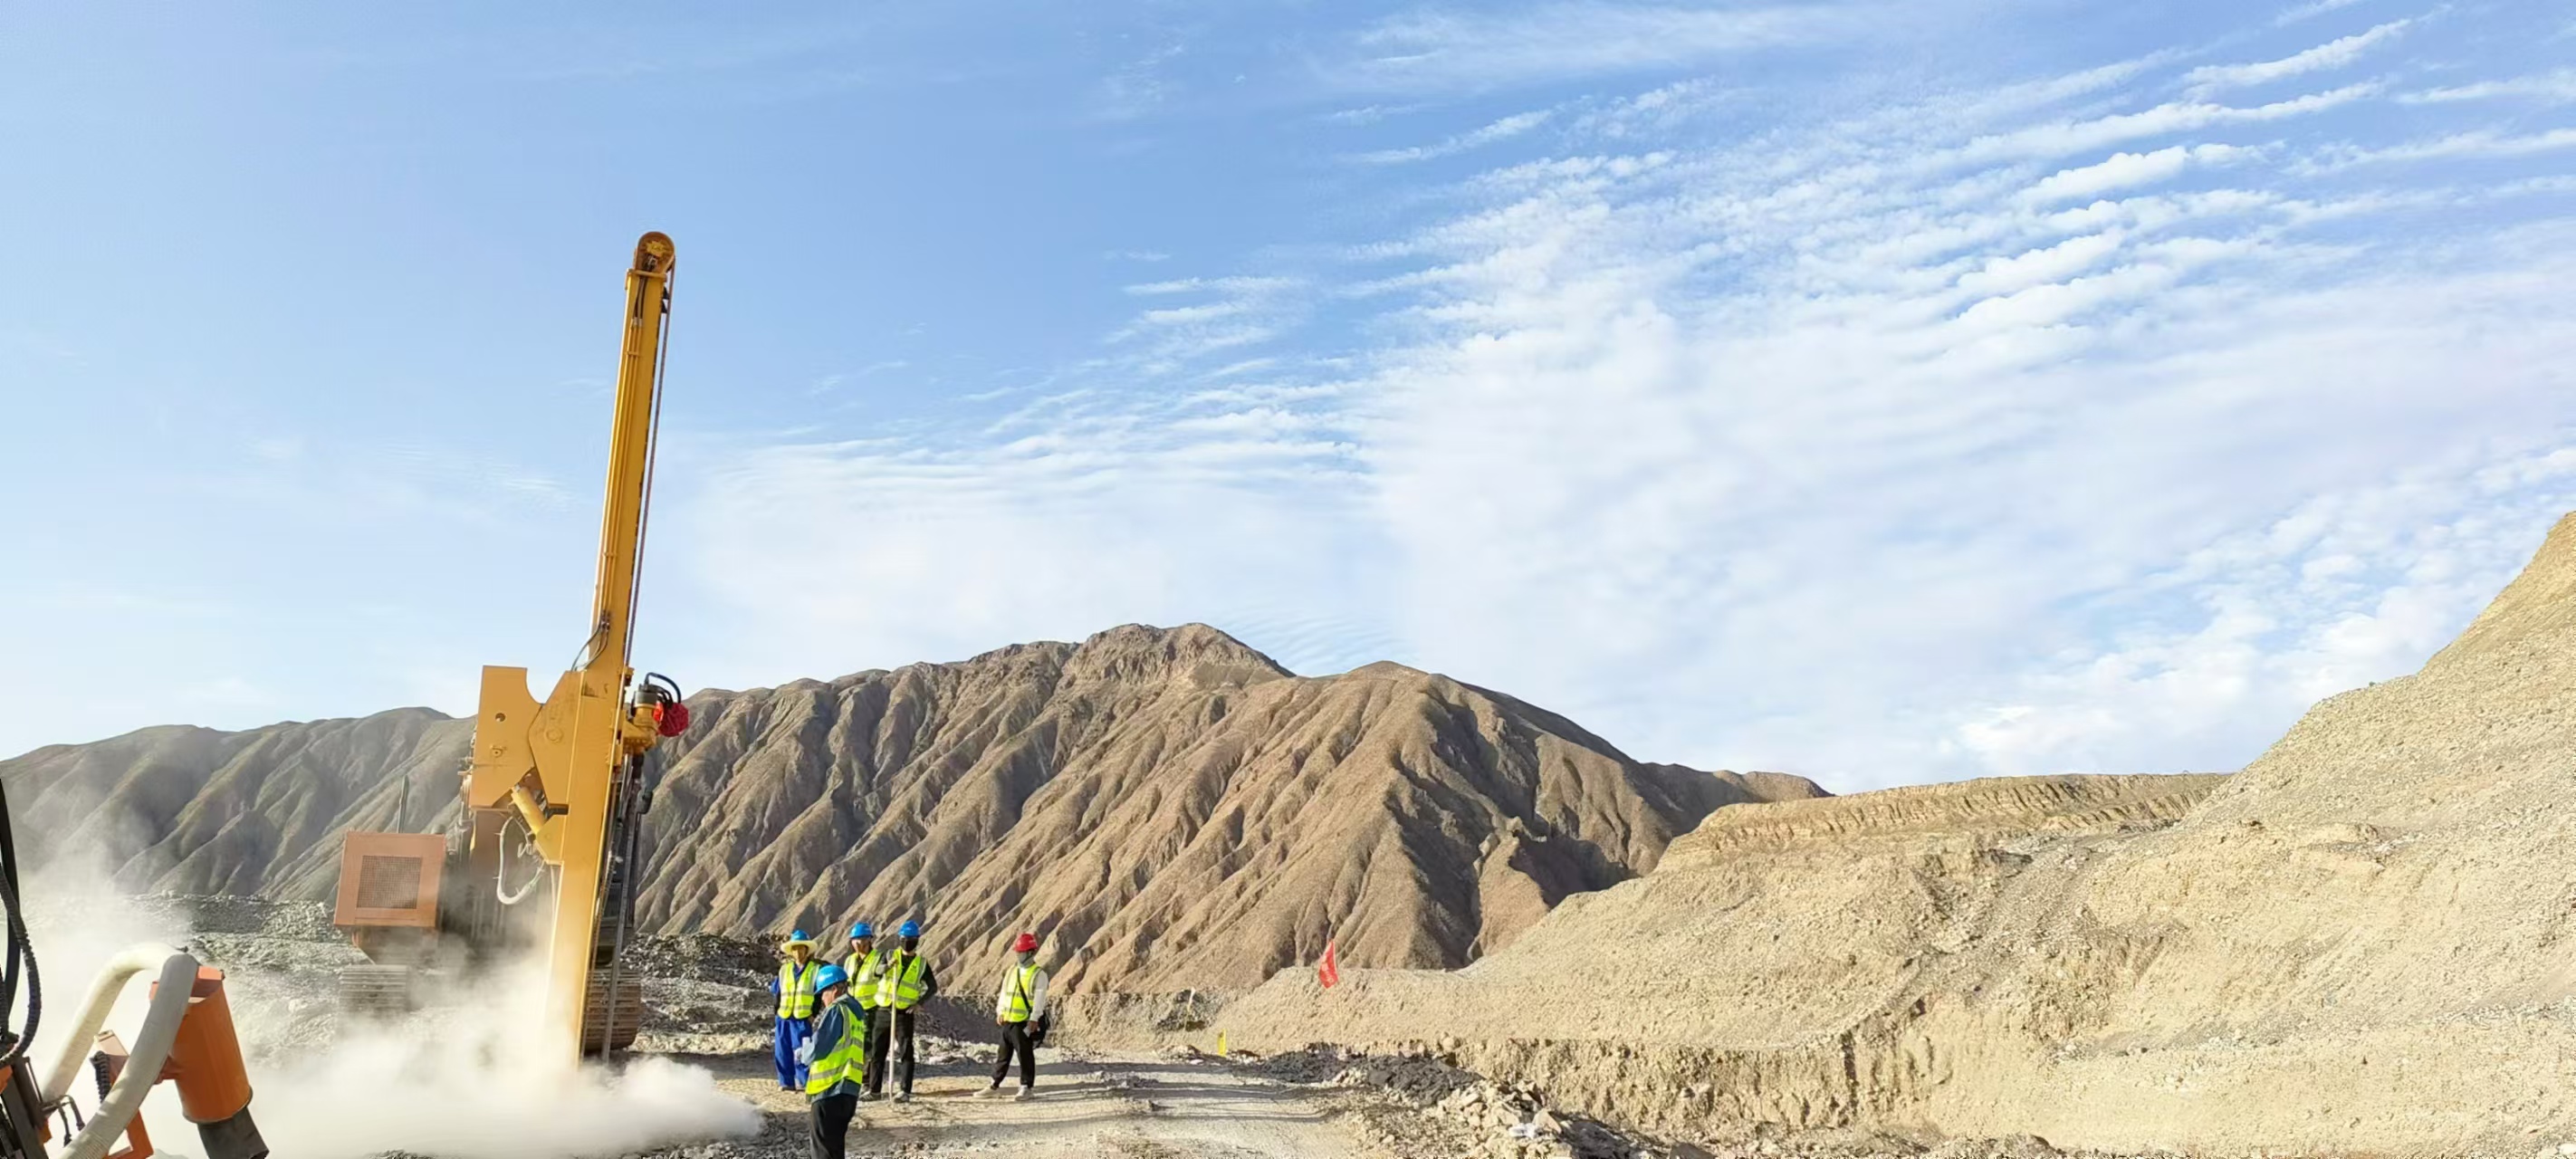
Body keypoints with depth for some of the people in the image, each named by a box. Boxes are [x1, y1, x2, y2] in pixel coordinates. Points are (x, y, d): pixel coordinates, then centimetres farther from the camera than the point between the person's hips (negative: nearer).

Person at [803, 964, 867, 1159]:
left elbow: (816, 1050, -16)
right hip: (847, 1091, 9)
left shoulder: (836, 1011, -12)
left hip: (830, 1091, -9)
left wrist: (805, 1045, 6)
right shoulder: (855, 1011, 15)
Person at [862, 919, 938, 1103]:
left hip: (904, 1014, -2)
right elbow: (876, 972, -13)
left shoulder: (921, 963, 3)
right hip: (884, 1012, 2)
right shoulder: (890, 955, 4)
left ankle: (905, 1091, -2)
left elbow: (932, 987, 5)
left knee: (906, 1052, -5)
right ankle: (874, 1089, 16)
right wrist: (887, 966, -35)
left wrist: (919, 1002, -9)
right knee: (877, 1051, 7)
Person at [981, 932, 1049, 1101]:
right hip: (1007, 1021, 7)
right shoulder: (1011, 971, 13)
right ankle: (995, 1085, 23)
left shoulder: (1038, 975, -8)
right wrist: (1000, 1012, 9)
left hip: (1025, 1023, -7)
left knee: (1025, 1055, -2)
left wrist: (1034, 1019, -19)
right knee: (1003, 1054, 14)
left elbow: (1039, 998, -13)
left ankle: (1027, 1087, 6)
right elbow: (1004, 992, 17)